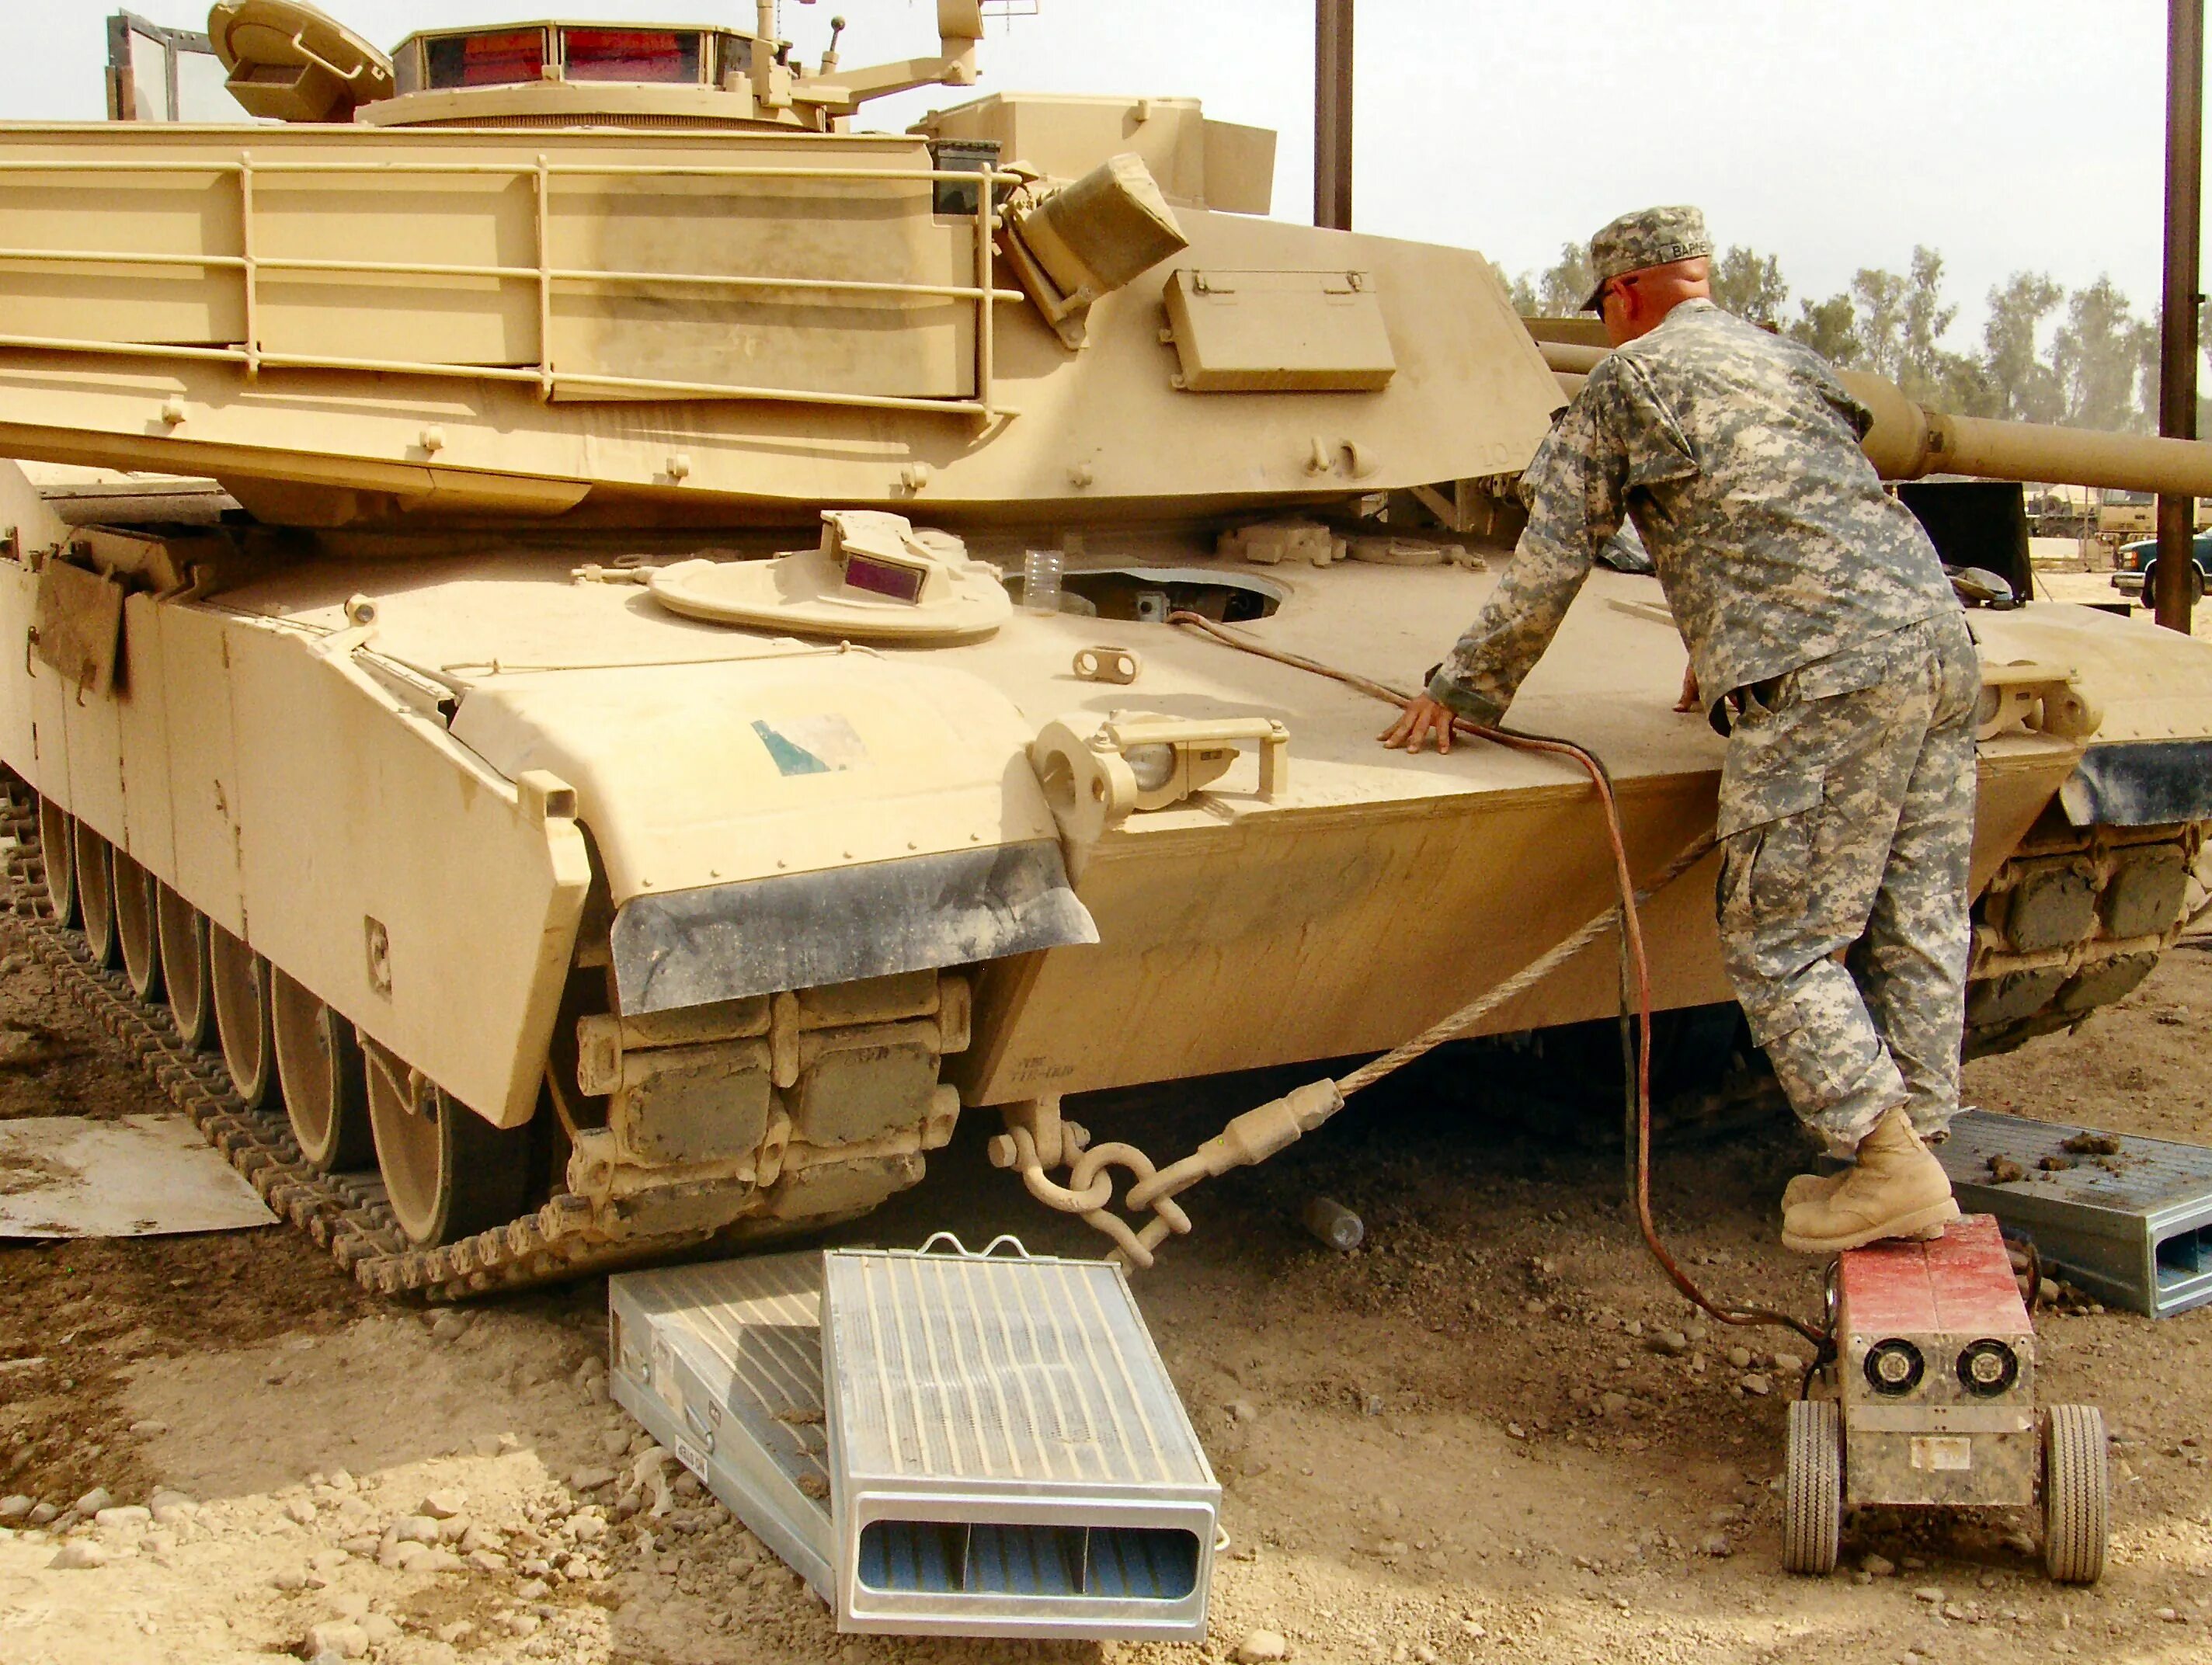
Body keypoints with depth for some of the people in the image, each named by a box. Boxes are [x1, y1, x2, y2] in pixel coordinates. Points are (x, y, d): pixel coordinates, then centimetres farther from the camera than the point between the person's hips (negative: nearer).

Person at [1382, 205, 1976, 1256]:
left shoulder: (1630, 380, 7)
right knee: (1918, 928, 10)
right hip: (1940, 639, 8)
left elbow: (1550, 566, 5)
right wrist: (1726, 657, 50)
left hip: (1823, 682, -8)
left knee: (1780, 944, -2)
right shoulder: (1788, 363, 28)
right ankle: (1919, 1151, 14)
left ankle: (1889, 1167, -6)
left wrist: (1464, 692, 15)